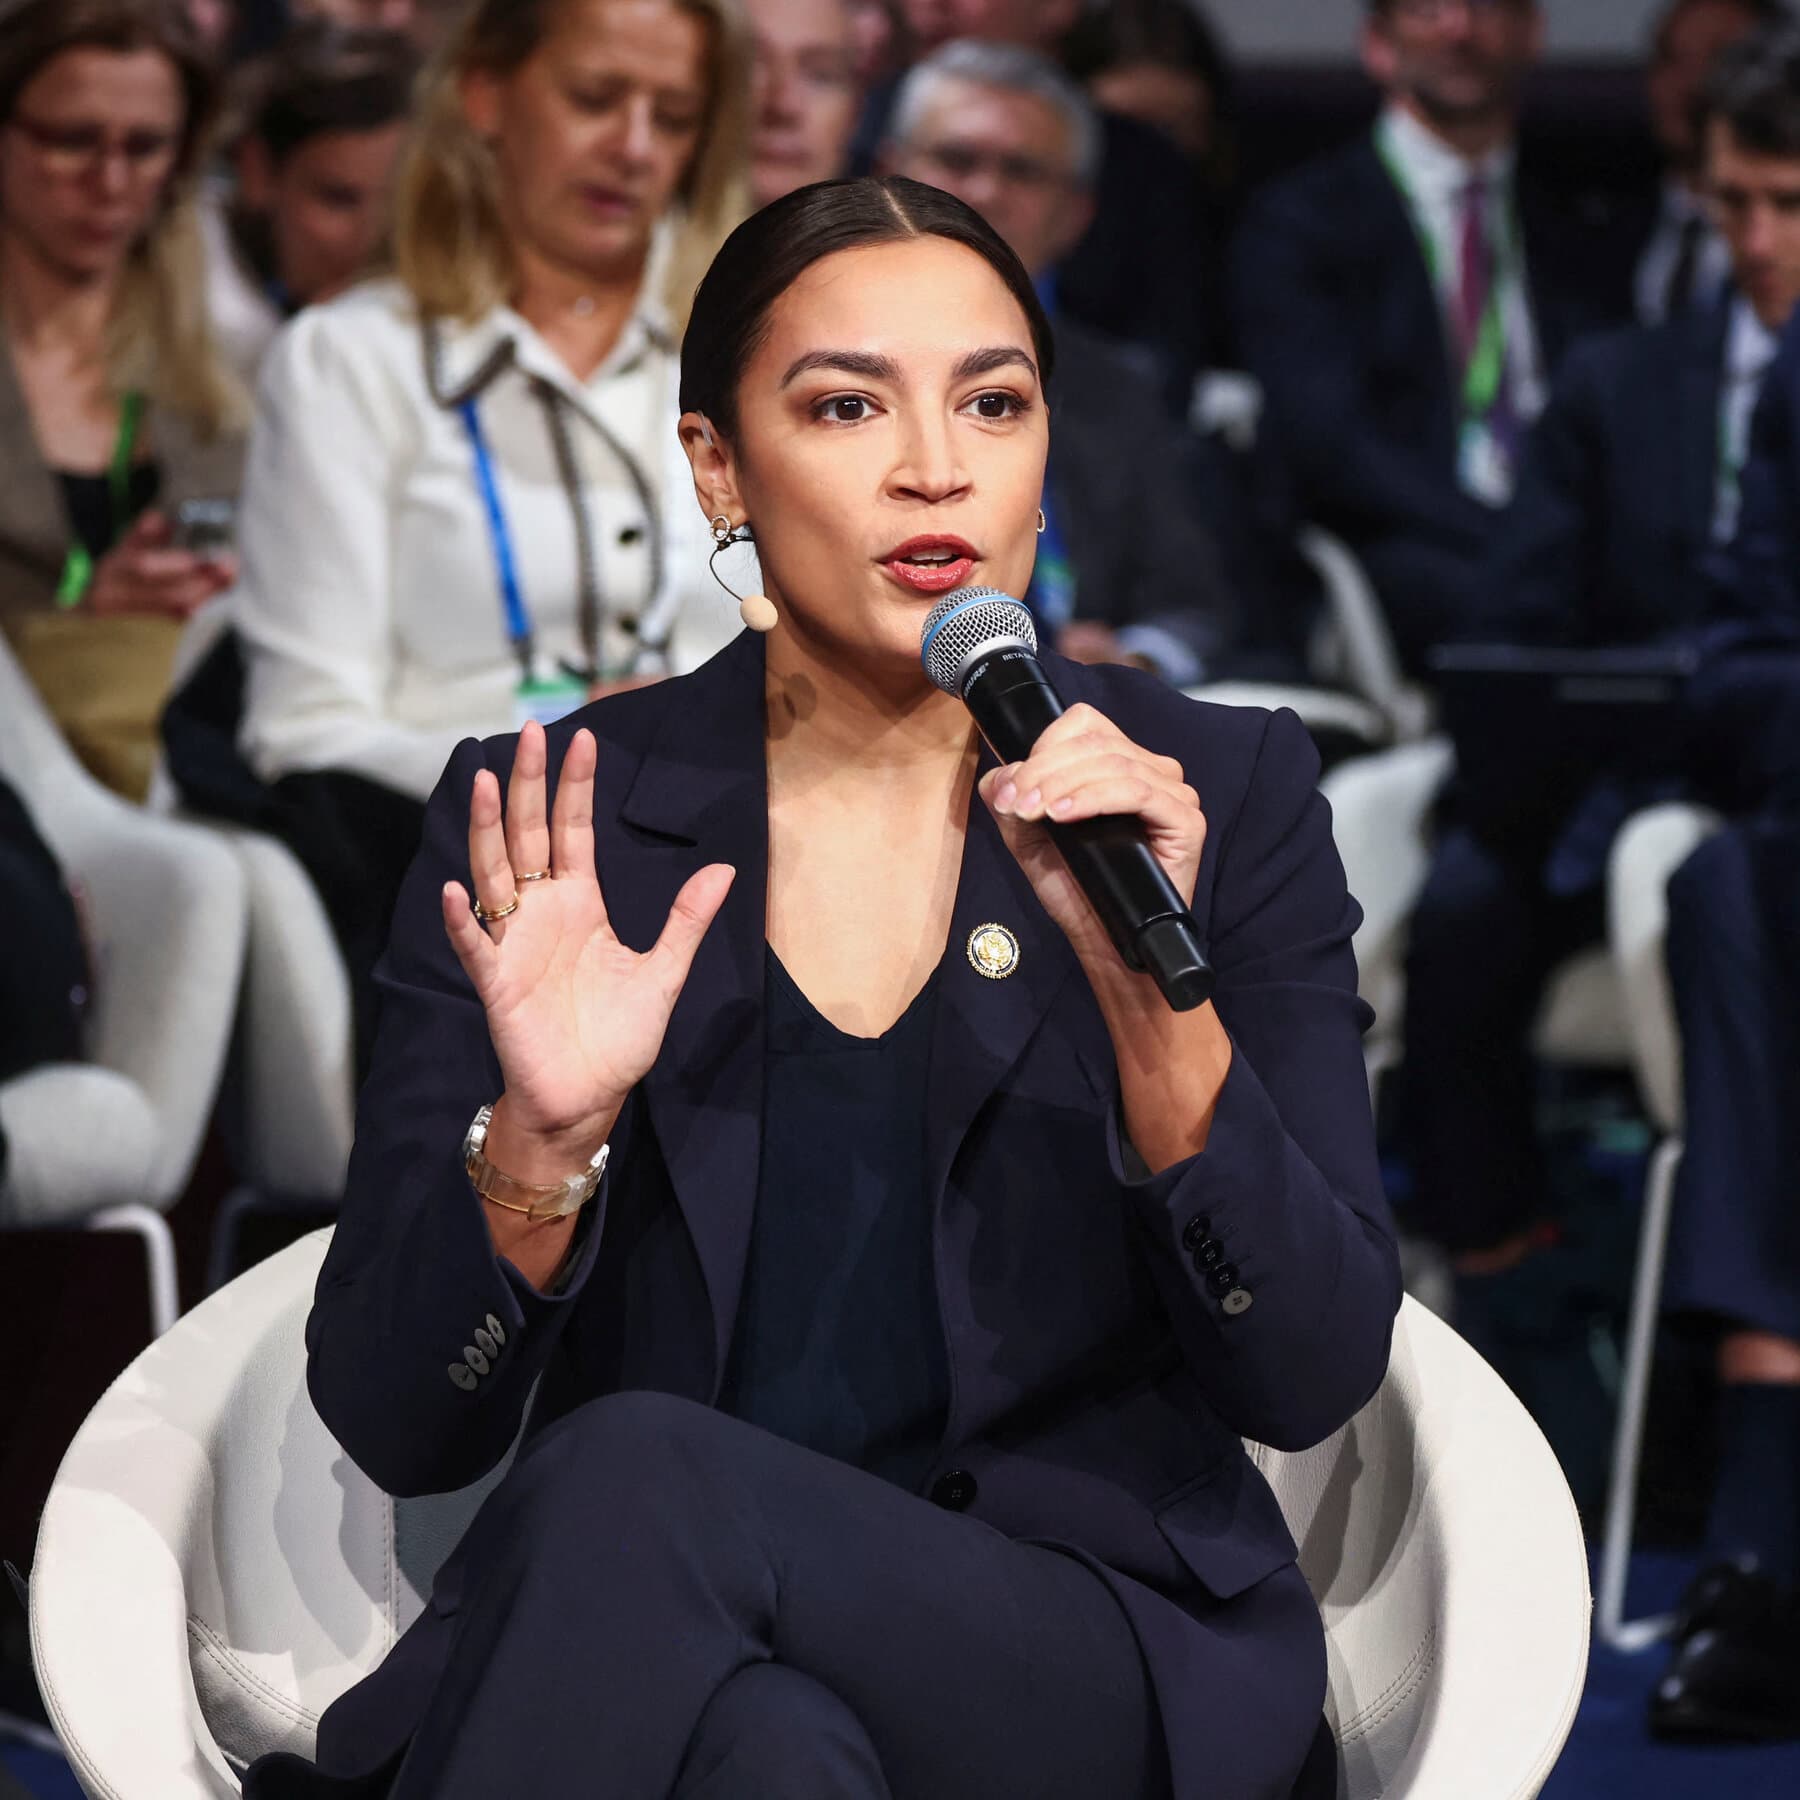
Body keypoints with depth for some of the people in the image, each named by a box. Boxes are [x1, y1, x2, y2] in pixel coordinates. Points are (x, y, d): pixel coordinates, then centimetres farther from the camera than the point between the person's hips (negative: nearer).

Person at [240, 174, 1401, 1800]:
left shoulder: (1224, 795, 4)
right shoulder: (549, 827, 5)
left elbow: (1314, 1377, -3)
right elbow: (395, 1428, 1)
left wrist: (1149, 996, -18)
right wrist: (541, 1141, -18)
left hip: (1090, 1655, -1)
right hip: (633, 1642, 1)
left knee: (635, 1483, -32)